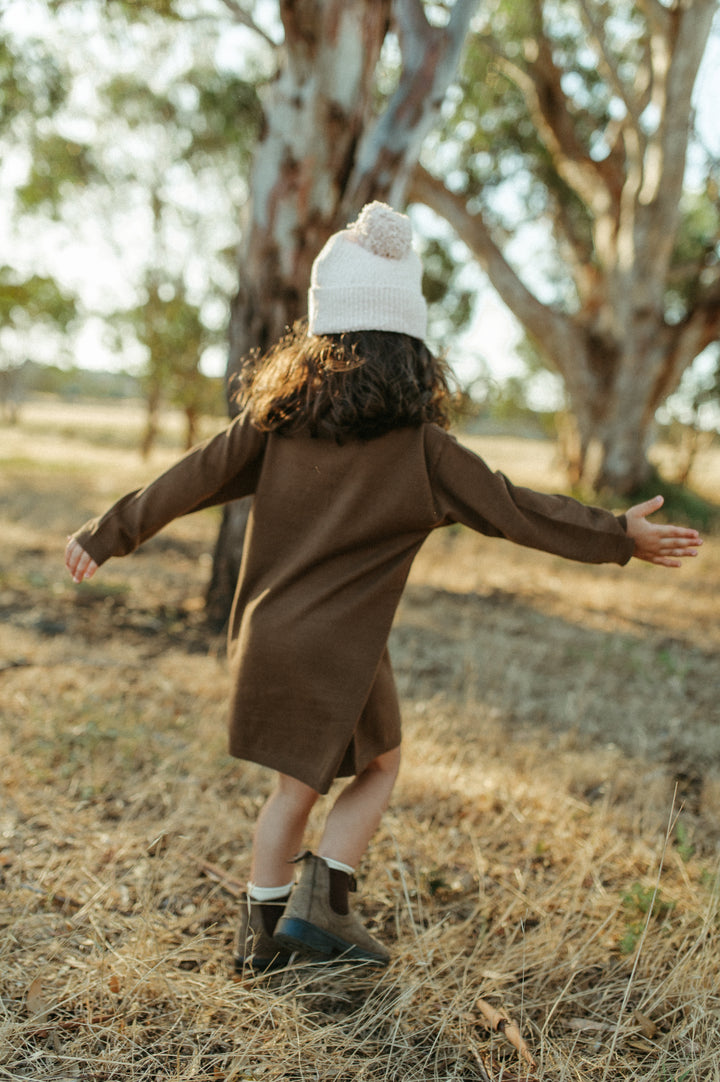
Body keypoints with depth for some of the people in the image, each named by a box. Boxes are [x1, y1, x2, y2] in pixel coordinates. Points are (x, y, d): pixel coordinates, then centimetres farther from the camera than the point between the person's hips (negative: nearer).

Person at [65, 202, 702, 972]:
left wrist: (108, 535, 15)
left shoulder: (276, 420, 0)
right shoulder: (419, 446, -10)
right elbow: (515, 510, -5)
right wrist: (621, 538, 4)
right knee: (379, 768, 20)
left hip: (264, 640, 5)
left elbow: (190, 480, 4)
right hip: (338, 649, -4)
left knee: (296, 785, 20)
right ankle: (322, 900, 12)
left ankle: (262, 930, 28)